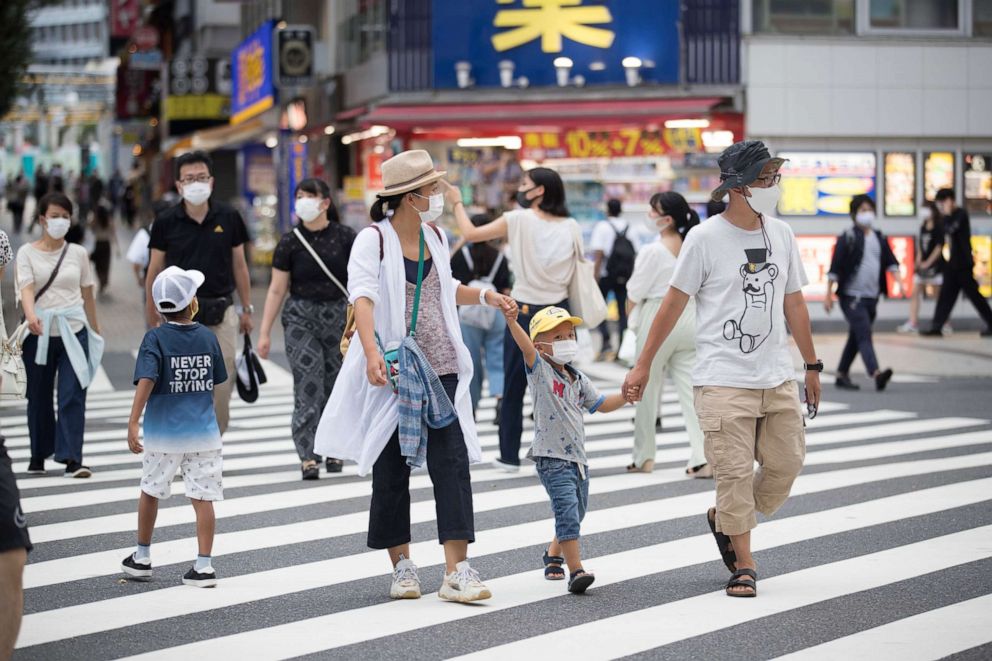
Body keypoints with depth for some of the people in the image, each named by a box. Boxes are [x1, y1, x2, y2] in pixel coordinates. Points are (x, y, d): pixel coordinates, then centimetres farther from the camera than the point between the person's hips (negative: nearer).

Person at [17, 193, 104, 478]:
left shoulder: (78, 253, 7)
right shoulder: (27, 253, 0)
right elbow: (26, 288, -15)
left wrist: (95, 331, 15)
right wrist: (31, 316, -34)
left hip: (73, 331, 1)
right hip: (39, 333, -1)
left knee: (73, 395, -9)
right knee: (39, 397, 9)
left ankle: (72, 459, -12)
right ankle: (38, 457, 22)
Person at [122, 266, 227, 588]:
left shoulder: (155, 338, -9)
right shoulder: (207, 337, 1)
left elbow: (146, 381, -21)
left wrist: (133, 423, -26)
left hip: (164, 434, -1)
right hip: (204, 431, 1)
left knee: (150, 492, 17)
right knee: (202, 498, 2)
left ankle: (142, 557, 28)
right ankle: (203, 565, -2)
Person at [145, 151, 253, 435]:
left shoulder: (229, 218, 2)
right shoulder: (166, 222, -1)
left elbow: (239, 265, 10)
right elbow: (155, 271, 5)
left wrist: (247, 309, 10)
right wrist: (152, 317, 4)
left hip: (221, 313, 1)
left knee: (222, 385, 0)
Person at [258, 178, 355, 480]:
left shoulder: (345, 237, 0)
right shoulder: (290, 242, 0)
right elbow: (277, 289, 2)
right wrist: (264, 333, -1)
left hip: (339, 316, 1)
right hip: (301, 316, -1)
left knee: (335, 385, 6)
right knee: (307, 385, -9)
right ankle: (308, 456, -10)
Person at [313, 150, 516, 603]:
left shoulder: (434, 238, 12)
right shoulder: (374, 240, -9)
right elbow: (363, 296, -23)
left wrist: (486, 296, 22)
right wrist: (371, 352, -37)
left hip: (440, 368, 5)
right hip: (392, 370, -5)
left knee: (452, 465, -6)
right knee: (392, 471, 4)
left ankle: (457, 571, -8)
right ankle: (402, 567, 18)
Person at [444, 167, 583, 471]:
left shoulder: (518, 220, -8)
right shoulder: (571, 227, 1)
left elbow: (470, 233, -6)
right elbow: (578, 270, 7)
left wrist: (457, 202, 7)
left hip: (524, 311, -3)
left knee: (514, 387, 8)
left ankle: (510, 455, 13)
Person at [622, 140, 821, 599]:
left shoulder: (781, 235, 8)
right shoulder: (705, 238, -6)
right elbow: (674, 303, -1)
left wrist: (812, 366, 19)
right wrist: (643, 365, -1)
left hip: (778, 378, 5)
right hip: (723, 379, -5)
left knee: (787, 462, 4)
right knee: (735, 472, -6)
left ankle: (724, 519, 28)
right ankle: (743, 565, 9)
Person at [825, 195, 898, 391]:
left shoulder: (879, 238, 12)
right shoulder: (847, 238, -7)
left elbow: (890, 262, 12)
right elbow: (835, 267, -8)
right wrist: (828, 294, -11)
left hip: (871, 297, 7)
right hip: (852, 296, -7)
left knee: (856, 339, 13)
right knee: (864, 336, -18)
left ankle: (842, 375, 24)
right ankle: (876, 374, -30)